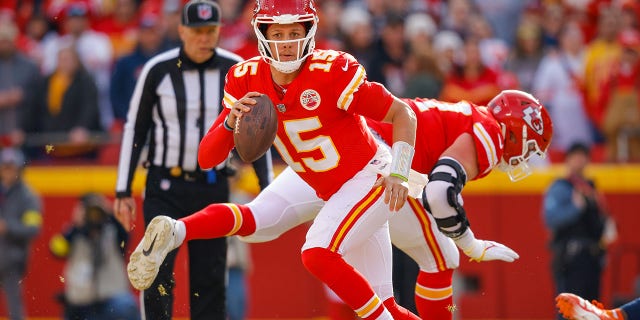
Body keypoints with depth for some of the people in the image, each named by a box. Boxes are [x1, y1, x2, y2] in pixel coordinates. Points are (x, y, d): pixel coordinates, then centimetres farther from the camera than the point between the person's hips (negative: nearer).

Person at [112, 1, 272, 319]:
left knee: (210, 281, 2)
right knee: (158, 275, -9)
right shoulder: (158, 70, -6)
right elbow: (134, 129, 2)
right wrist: (123, 191, -1)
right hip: (165, 185, -2)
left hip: (213, 187, 2)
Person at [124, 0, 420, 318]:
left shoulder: (332, 72, -22)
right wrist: (230, 122, -28)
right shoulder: (247, 81, -7)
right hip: (330, 193, 7)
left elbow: (402, 114, -13)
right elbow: (207, 159, -8)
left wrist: (398, 173, -24)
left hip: (371, 180, -7)